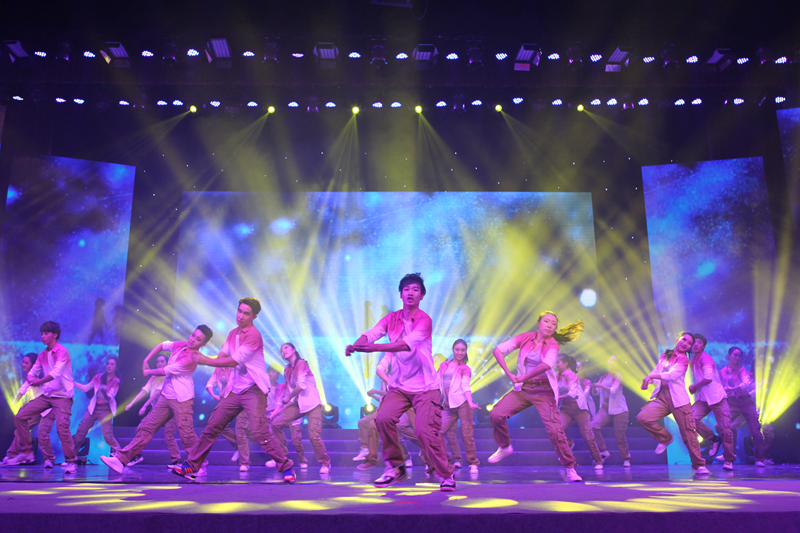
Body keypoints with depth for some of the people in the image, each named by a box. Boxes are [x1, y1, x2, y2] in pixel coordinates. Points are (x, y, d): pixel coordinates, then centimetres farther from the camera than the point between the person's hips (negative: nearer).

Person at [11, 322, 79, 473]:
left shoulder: (61, 351, -12)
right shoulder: (42, 355, 11)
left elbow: (56, 372, -25)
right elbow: (32, 374, 13)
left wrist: (39, 381, -19)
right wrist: (31, 378, -10)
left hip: (62, 396, -8)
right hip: (46, 395, 8)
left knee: (62, 427, -18)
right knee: (20, 417, 2)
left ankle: (70, 462, -8)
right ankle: (26, 452, 14)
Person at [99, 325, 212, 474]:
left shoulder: (191, 358, -19)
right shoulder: (180, 345, 3)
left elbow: (166, 371, -14)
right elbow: (162, 345, 20)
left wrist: (148, 372, 3)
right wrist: (146, 361, 12)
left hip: (182, 400, -8)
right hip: (166, 396, 8)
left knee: (186, 433, -10)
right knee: (147, 426, 8)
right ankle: (122, 459, 11)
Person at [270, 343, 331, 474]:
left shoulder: (301, 363, -9)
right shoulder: (287, 370, 13)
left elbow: (301, 385, -19)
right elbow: (289, 390, 14)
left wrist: (288, 398, -6)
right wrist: (281, 408, 5)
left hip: (312, 404, -7)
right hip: (298, 404, 7)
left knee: (314, 435, -17)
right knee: (276, 423, -6)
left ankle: (325, 463, 3)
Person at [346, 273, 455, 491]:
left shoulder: (424, 320, -13)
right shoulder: (391, 318, 3)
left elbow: (408, 343, -29)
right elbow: (371, 334, -14)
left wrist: (375, 347, -40)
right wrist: (355, 345, -36)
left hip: (425, 387, -4)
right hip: (399, 385, 4)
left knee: (425, 430, -14)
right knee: (383, 418, -15)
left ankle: (447, 475, 8)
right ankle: (395, 468, 6)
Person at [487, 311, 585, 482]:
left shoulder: (552, 344, -7)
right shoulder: (525, 338, 0)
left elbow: (546, 364, -28)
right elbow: (498, 350, -6)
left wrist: (523, 378, -25)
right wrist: (509, 374, -14)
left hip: (543, 391, -2)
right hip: (523, 389, 3)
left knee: (554, 430, -11)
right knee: (496, 414, -14)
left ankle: (570, 469, 6)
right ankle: (505, 447, 12)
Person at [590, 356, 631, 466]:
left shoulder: (617, 377, -4)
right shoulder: (603, 377, 10)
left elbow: (613, 391, -18)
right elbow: (595, 393, 8)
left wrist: (601, 385, -24)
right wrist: (594, 387, -12)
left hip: (619, 409, -4)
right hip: (606, 408, 4)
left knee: (620, 434, -4)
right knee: (593, 425, -16)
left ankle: (626, 459, 12)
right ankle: (604, 451, -5)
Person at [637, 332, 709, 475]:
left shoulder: (683, 359, 1)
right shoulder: (665, 355, 18)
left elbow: (673, 375, -14)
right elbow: (656, 371, 16)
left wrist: (652, 376, -19)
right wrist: (648, 380, -6)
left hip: (678, 398, -4)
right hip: (662, 396, 4)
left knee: (688, 432, -6)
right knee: (643, 417, -16)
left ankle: (699, 466, 7)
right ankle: (665, 438, 10)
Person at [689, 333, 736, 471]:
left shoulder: (705, 358, -10)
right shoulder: (693, 360, 15)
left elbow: (708, 378, -21)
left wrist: (694, 387, -9)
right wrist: (695, 388, 7)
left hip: (716, 397, -7)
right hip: (703, 398, 7)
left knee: (725, 428, -4)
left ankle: (729, 460, 9)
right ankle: (714, 439, 6)